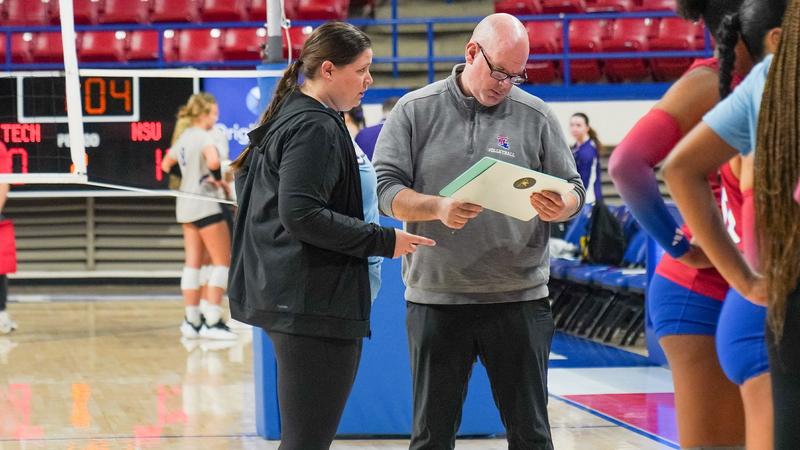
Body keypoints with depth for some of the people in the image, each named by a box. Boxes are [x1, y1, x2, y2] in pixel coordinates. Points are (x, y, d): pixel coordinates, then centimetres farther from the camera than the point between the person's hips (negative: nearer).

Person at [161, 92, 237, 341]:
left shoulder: (183, 137, 12)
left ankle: (191, 320, 11)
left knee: (193, 263, 10)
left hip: (186, 206, 9)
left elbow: (166, 165, 25)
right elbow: (213, 161, -33)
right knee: (222, 261, -4)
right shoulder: (203, 137, -14)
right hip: (205, 205, -9)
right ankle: (212, 320, -9)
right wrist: (218, 179, -14)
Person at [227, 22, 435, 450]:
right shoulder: (316, 129, -15)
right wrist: (384, 241, -19)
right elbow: (302, 214, -24)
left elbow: (244, 179, 26)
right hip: (316, 302, -11)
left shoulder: (283, 119, 15)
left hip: (280, 294, 11)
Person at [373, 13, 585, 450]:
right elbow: (385, 188, -2)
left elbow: (573, 189, 8)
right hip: (436, 297, 0)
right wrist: (438, 208, -21)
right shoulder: (415, 111, 3)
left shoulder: (535, 116, 5)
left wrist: (559, 208, -16)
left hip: (519, 298, 0)